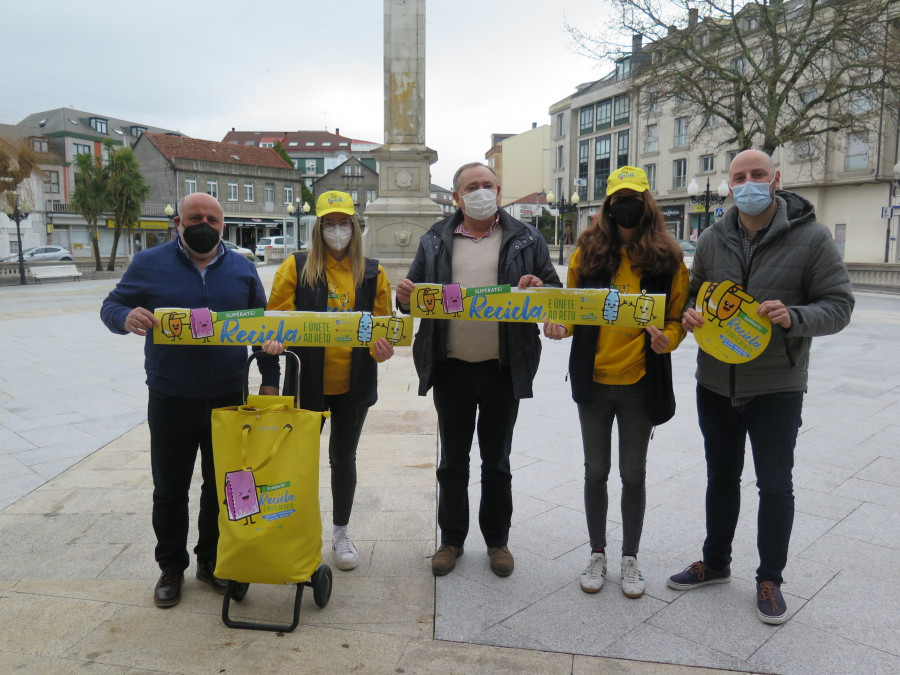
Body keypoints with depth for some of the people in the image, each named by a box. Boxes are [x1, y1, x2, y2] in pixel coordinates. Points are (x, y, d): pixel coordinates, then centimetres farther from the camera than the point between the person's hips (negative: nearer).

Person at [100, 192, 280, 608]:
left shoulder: (242, 269, 5)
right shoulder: (150, 264, -1)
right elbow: (111, 306, 3)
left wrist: (270, 379, 5)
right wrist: (127, 316, -22)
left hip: (228, 399, 2)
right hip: (171, 401, -1)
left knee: (221, 486, 12)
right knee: (170, 490, 10)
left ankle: (212, 561, 31)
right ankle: (171, 568, 29)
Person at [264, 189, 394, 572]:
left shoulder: (372, 273, 4)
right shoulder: (296, 267, 0)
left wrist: (382, 347, -15)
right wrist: (275, 338, -22)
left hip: (353, 382, 1)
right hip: (307, 380, -1)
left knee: (344, 457, 15)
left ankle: (341, 533, 32)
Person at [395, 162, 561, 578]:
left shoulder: (525, 240, 3)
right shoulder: (435, 241, 8)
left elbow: (556, 292, 3)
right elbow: (416, 292, 10)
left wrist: (539, 290, -20)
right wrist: (406, 298, -13)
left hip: (503, 368, -1)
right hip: (451, 368, 2)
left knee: (496, 461, 12)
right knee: (452, 460, 13)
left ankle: (497, 540, 30)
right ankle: (451, 539, 30)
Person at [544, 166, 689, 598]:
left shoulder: (667, 257, -2)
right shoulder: (589, 250, 1)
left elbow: (678, 316, 3)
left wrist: (667, 338, -18)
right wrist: (561, 325, -13)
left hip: (639, 383, -1)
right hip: (593, 378, 1)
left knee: (633, 474, 11)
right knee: (596, 470, 13)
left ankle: (630, 558, 30)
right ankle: (597, 554, 31)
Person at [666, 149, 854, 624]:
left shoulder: (811, 237, -9)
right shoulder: (713, 239, 1)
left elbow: (838, 305, -9)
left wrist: (793, 318, -28)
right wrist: (688, 314, -10)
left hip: (776, 388, -3)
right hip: (716, 384, 4)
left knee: (775, 485, 9)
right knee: (721, 478, 18)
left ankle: (770, 578, 30)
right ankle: (716, 562, 37)